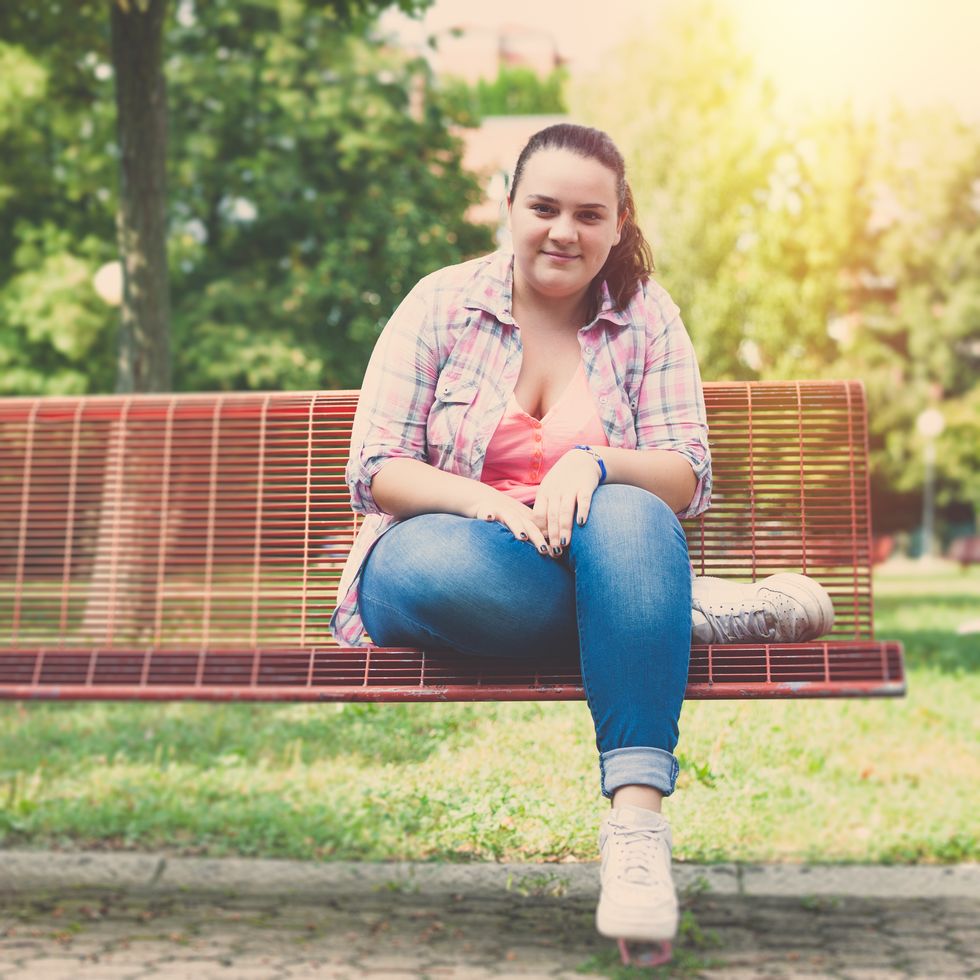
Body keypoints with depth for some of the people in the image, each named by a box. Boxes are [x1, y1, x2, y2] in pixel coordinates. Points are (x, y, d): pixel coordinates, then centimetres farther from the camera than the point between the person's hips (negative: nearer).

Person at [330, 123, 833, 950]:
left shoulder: (648, 317, 7)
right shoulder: (440, 305, 3)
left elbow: (689, 481, -2)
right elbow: (374, 472, -3)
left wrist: (592, 462, -24)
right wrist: (488, 502, -23)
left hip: (588, 564, 1)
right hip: (447, 543, 0)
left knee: (629, 517, -35)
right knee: (435, 568, -38)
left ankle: (637, 817, -41)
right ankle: (691, 610, -20)